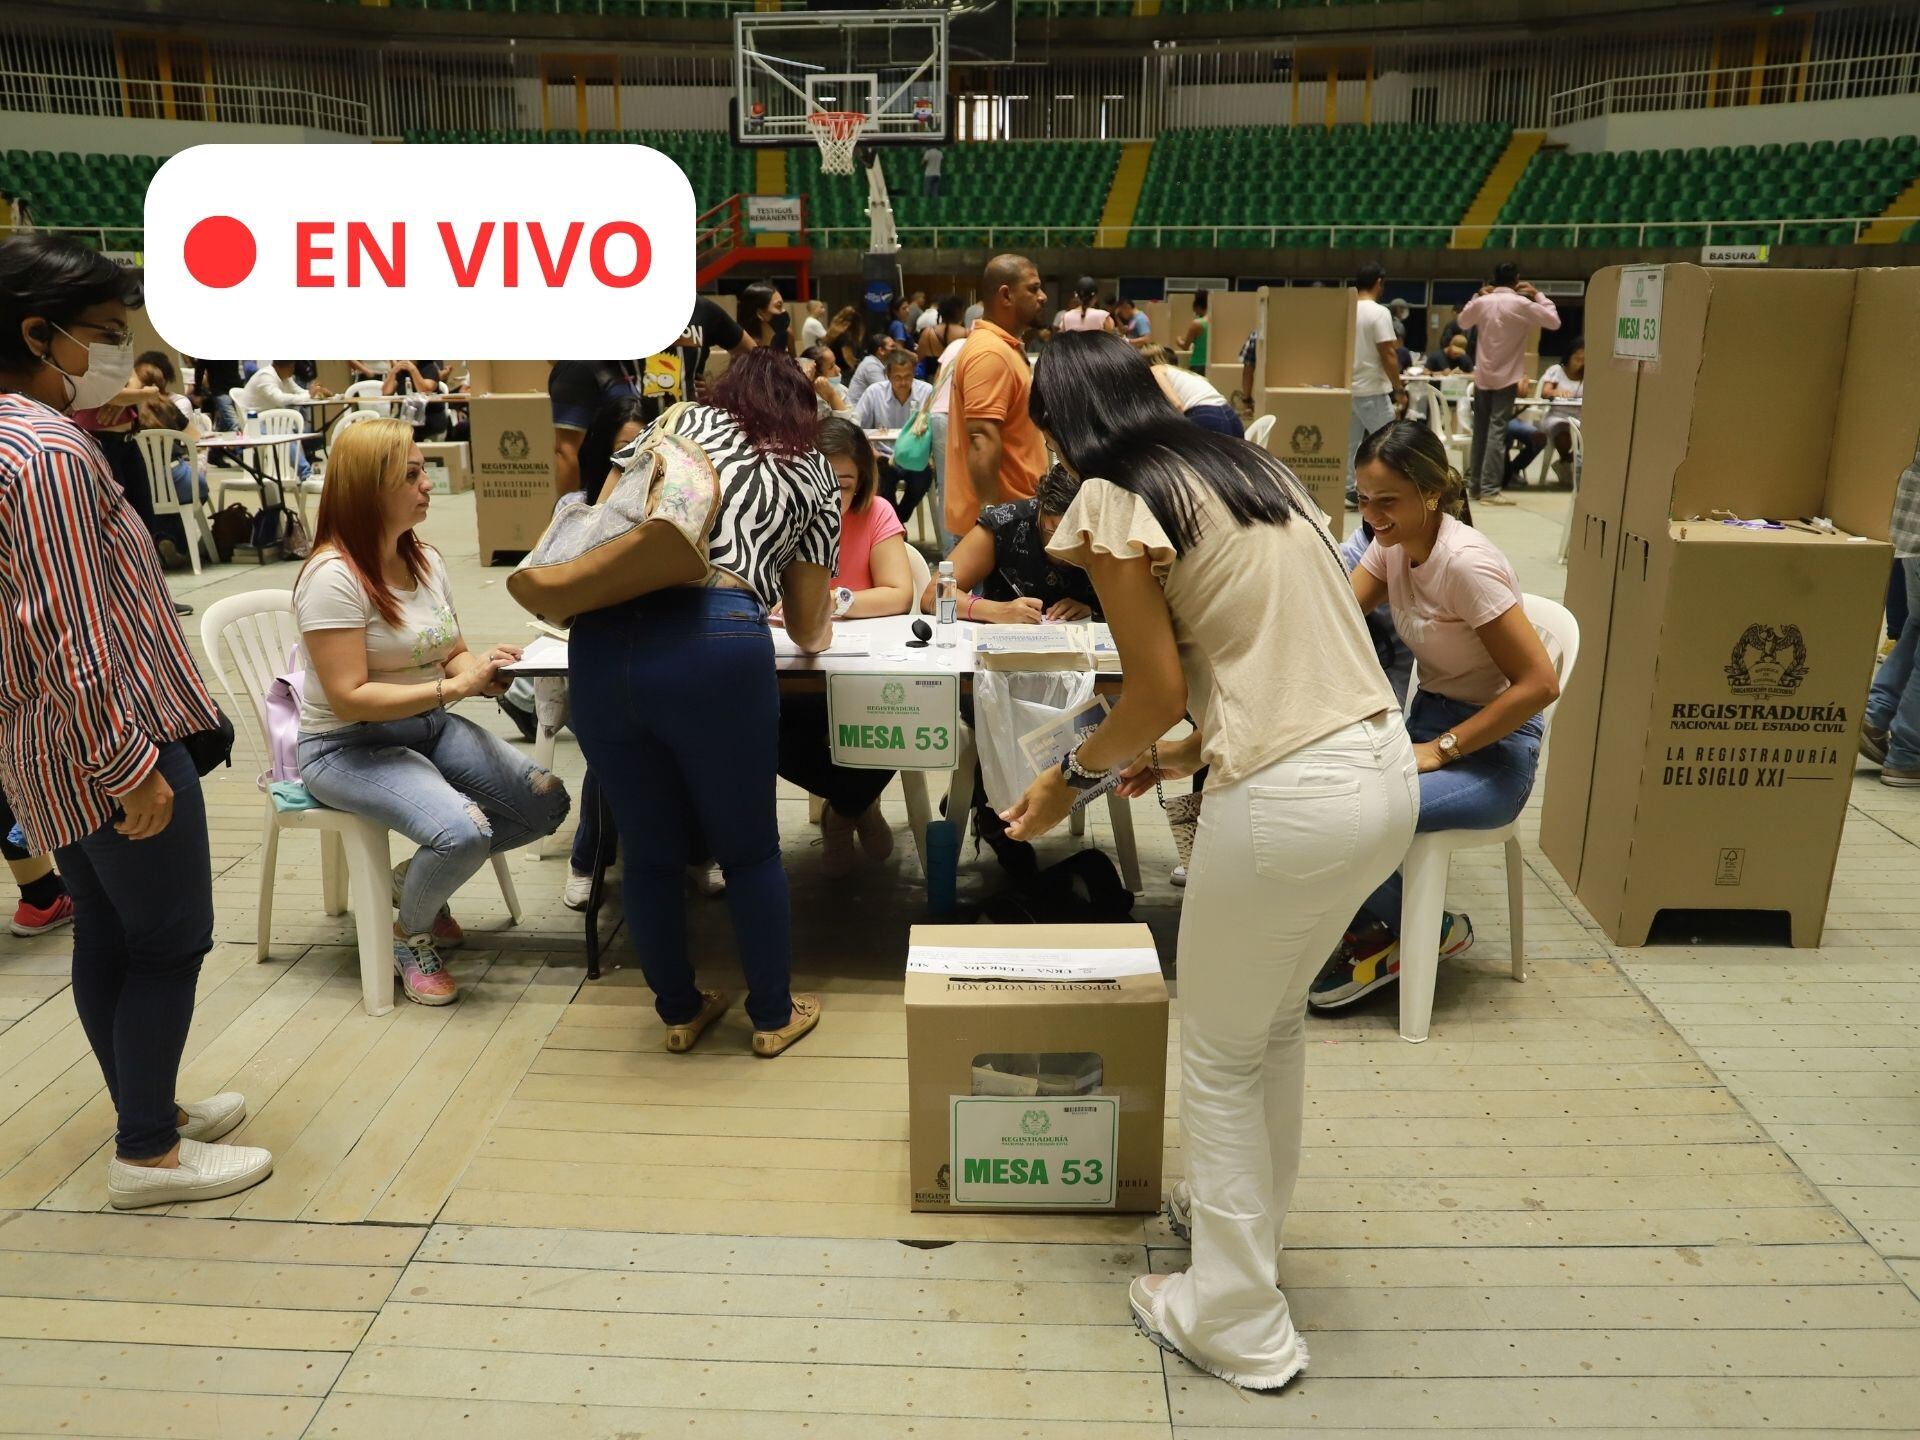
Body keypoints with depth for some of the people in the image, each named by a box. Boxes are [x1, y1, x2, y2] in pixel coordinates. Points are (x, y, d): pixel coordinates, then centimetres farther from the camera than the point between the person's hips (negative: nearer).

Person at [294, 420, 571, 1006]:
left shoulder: (425, 558, 5)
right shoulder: (334, 576, -20)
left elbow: (453, 655, 12)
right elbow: (349, 698, -23)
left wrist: (485, 671, -12)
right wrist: (455, 687, -27)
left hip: (431, 727, 8)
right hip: (350, 746, -8)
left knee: (547, 803, -7)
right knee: (464, 831, -31)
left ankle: (416, 878, 16)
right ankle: (410, 933, 3)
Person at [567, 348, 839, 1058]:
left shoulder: (680, 422, 24)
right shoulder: (813, 473, 21)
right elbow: (808, 627, 23)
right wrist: (817, 627, 46)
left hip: (604, 636, 2)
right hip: (717, 645, -2)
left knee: (647, 849, 18)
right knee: (749, 847, 17)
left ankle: (679, 1011, 36)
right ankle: (774, 1015, 33)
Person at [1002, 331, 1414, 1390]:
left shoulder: (1115, 497, -5)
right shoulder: (1248, 466, 17)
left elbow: (1157, 690, -6)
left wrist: (1074, 771, 11)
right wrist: (1180, 755, 27)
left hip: (1290, 800, -8)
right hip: (1387, 769, 8)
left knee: (1218, 1061, 13)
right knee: (1277, 1022, 28)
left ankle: (1239, 1324, 26)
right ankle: (1243, 1216, 47)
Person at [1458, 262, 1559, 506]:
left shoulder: (1481, 302, 1)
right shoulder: (1521, 304, -11)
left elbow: (1463, 321, 22)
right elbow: (1554, 322, -3)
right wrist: (1537, 295, 5)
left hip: (1482, 376, 4)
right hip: (1506, 378, -4)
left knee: (1480, 430, 12)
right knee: (1497, 431, -7)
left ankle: (1475, 484, 17)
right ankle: (1489, 489, -13)